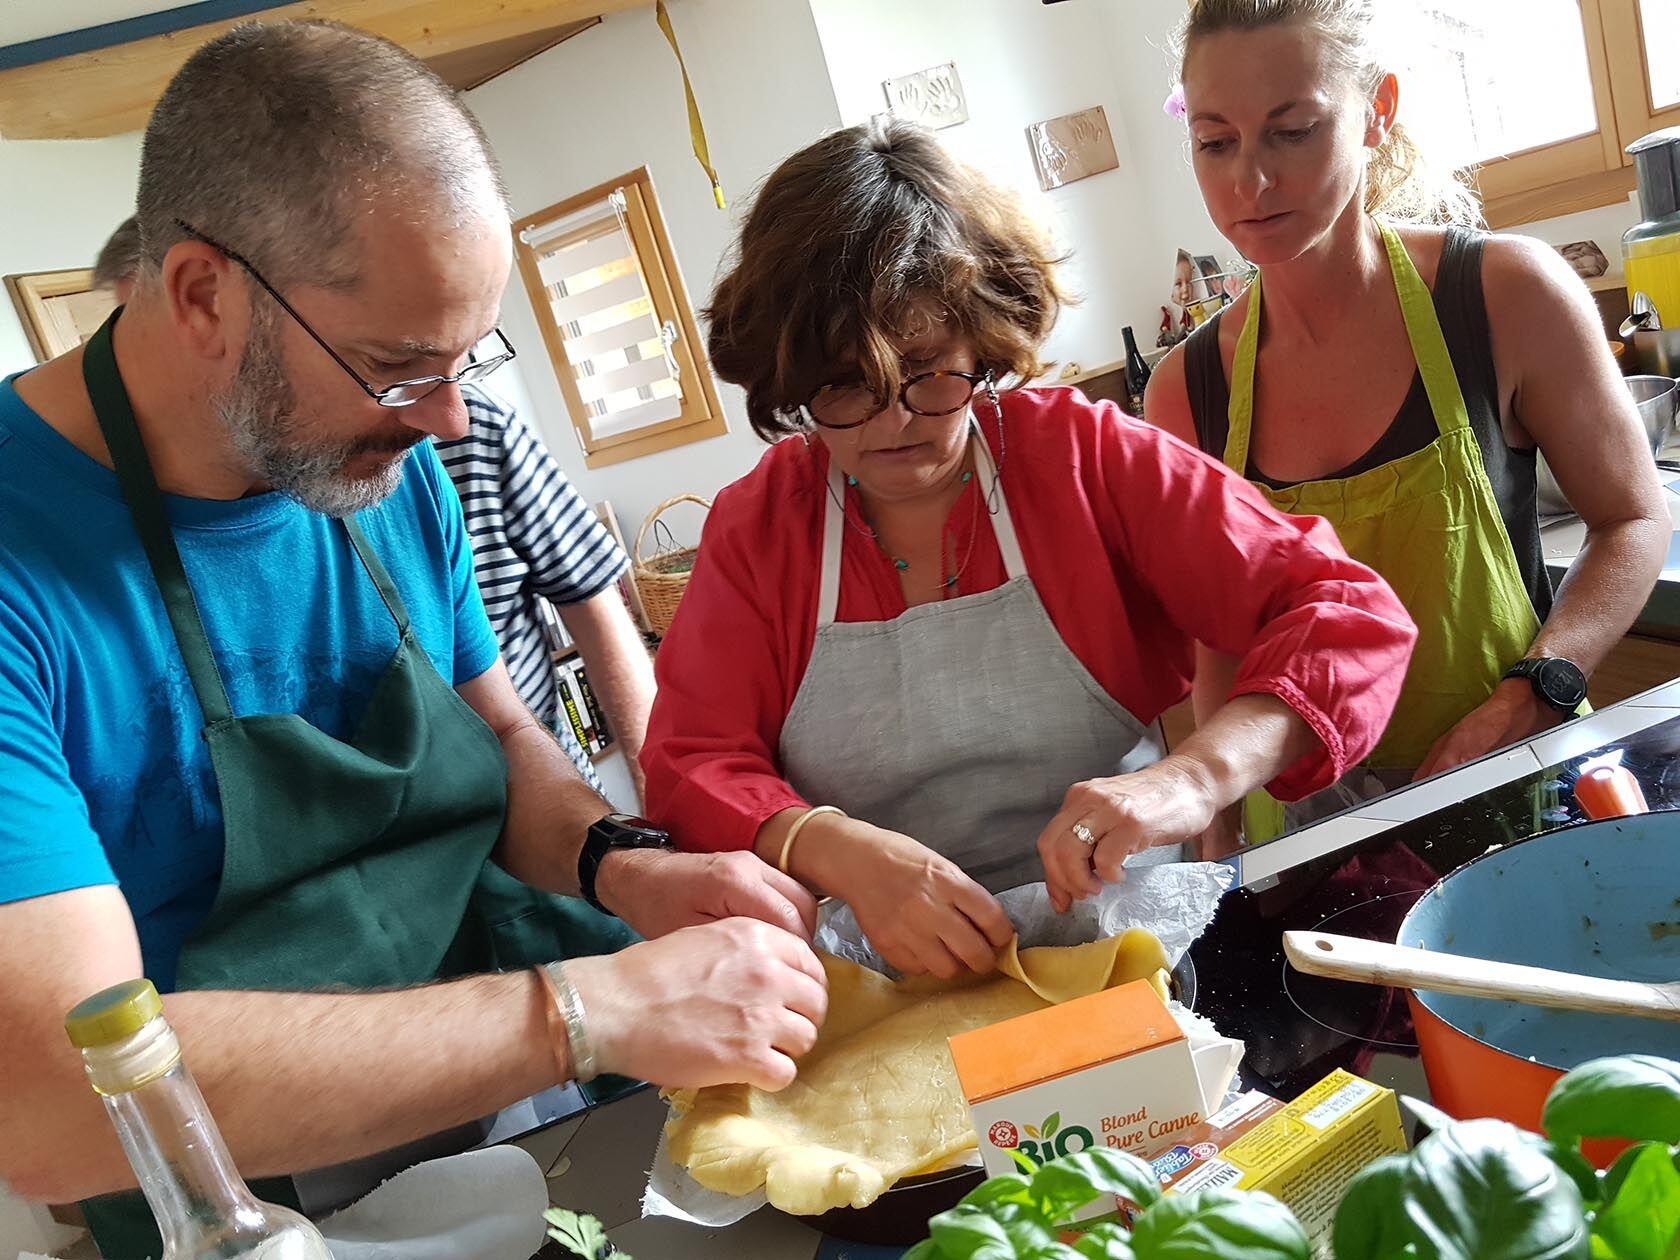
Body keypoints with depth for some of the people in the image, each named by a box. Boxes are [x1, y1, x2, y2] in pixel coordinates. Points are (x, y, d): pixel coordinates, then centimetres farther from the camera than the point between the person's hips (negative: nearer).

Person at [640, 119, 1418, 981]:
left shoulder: (1085, 456, -4)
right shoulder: (752, 529, 1)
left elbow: (1350, 618, -8)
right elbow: (690, 769, -4)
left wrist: (1199, 776, -27)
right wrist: (837, 851, -25)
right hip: (892, 984, 1)